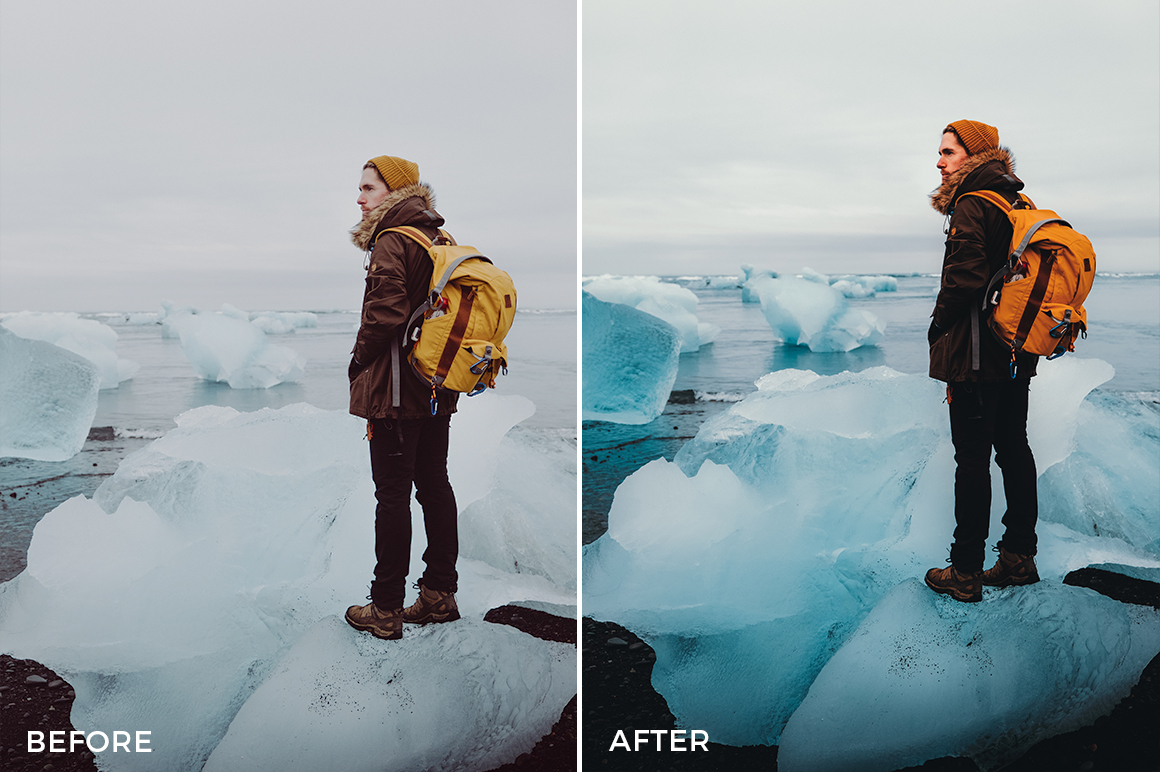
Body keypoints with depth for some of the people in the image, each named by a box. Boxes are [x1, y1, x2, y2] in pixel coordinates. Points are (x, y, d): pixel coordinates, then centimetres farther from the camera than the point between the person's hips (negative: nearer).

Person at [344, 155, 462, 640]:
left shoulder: (390, 244, -14)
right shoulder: (437, 240, 11)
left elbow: (385, 314, -22)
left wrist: (359, 361, -7)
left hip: (395, 390, -8)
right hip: (438, 388, 8)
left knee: (392, 494, -2)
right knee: (434, 485, 13)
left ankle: (386, 609, 6)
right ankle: (440, 593, 22)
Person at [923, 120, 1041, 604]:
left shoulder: (970, 207, -14)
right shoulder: (1016, 203, 13)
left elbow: (964, 278, -22)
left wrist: (938, 328, -7)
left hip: (977, 355, -9)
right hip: (1017, 352, 9)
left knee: (972, 458, -4)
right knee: (1013, 449, 14)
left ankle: (965, 573, 3)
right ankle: (1020, 557, 23)